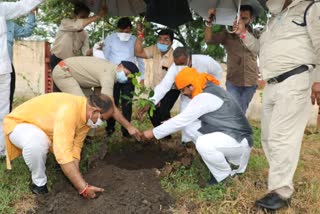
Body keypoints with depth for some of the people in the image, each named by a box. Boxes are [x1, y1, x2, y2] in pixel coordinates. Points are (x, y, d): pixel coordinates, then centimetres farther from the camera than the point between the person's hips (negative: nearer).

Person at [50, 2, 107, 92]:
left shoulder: (85, 34, -3)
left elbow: (85, 52, -14)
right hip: (57, 60, -5)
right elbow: (79, 25, -39)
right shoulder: (65, 23, -18)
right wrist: (98, 15, -39)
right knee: (58, 88, -9)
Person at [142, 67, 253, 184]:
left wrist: (154, 132, -11)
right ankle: (222, 158, 10)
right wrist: (172, 123, 9)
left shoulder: (205, 97, -23)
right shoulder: (209, 89, 6)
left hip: (239, 140, -10)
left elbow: (182, 120, -19)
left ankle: (225, 174, -6)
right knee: (190, 126, 1)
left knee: (203, 144, -35)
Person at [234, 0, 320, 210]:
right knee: (269, 136, 9)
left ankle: (281, 191, -7)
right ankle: (283, 182, 20)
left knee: (280, 136, -14)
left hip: (294, 82, -9)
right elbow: (261, 47, 31)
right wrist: (244, 34, 16)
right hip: (272, 85, 9)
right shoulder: (273, 20, 23)